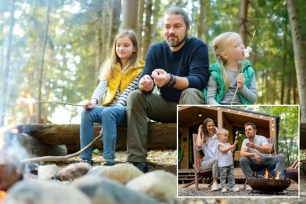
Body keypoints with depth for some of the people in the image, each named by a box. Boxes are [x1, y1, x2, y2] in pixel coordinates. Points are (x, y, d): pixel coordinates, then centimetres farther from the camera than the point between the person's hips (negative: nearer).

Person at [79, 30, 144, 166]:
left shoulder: (139, 69, -2)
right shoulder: (110, 67, 14)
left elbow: (127, 94, -12)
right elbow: (102, 86, -3)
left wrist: (115, 108, -25)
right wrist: (94, 100, -23)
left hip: (127, 109, -5)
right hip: (110, 108, 5)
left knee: (108, 112, -36)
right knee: (87, 112, -24)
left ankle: (108, 160, -40)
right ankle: (85, 158, -29)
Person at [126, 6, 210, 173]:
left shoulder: (198, 47, -10)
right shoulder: (155, 50, 2)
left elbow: (199, 80, -25)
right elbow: (144, 78, -8)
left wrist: (170, 80, -44)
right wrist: (144, 83, -35)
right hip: (165, 106, 4)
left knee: (191, 93, -35)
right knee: (135, 96, -18)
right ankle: (137, 161, -27)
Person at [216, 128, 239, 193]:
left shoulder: (228, 144, 16)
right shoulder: (220, 144, -6)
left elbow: (232, 150, 15)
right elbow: (223, 150, -20)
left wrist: (234, 144, -1)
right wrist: (230, 147, -25)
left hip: (230, 163, 7)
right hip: (223, 165, -7)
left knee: (231, 176, 8)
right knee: (223, 176, -2)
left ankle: (232, 187, 12)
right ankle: (223, 187, 1)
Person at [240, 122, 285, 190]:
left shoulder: (261, 138, -7)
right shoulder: (245, 141, 3)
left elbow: (269, 150, -25)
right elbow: (242, 153, -14)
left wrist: (254, 146, -37)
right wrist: (254, 154, -32)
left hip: (267, 161, -2)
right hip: (255, 163, 2)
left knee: (280, 157, -26)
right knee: (243, 160, -25)